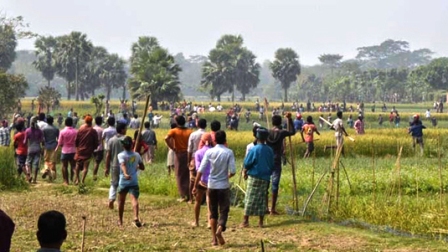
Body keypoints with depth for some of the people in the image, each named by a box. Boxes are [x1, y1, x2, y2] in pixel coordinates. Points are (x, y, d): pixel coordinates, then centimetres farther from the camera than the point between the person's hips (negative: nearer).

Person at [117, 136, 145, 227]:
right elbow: (142, 167, 14)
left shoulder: (121, 155, -4)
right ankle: (136, 218, -35)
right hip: (134, 182, 1)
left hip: (123, 181, -1)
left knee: (121, 201, 14)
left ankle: (120, 221, 27)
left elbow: (123, 165, -24)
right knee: (134, 199, -12)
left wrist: (125, 174, -40)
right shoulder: (136, 155, 6)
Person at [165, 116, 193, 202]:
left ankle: (184, 196, 4)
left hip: (179, 154, -3)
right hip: (188, 154, 3)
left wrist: (172, 147, -13)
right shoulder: (189, 131, 2)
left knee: (180, 176, 6)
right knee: (188, 175, 12)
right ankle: (189, 194, 14)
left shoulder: (174, 131, -5)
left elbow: (166, 138, -22)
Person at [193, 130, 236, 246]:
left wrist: (195, 185, -1)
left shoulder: (209, 152, -4)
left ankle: (214, 238, 12)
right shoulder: (229, 152, -8)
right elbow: (232, 171, -12)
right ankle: (219, 230, -19)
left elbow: (200, 170, -8)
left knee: (213, 212, 13)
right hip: (224, 186, -2)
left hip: (212, 185, 2)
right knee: (223, 211, 8)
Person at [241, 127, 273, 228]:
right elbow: (272, 165, 10)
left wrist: (245, 172, 8)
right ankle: (261, 221, 11)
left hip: (254, 177, -4)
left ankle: (245, 221, 1)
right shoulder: (269, 150, 3)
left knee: (250, 199, 1)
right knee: (262, 199, 10)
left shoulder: (254, 150, -12)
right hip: (265, 178, 4)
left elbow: (247, 163, -8)